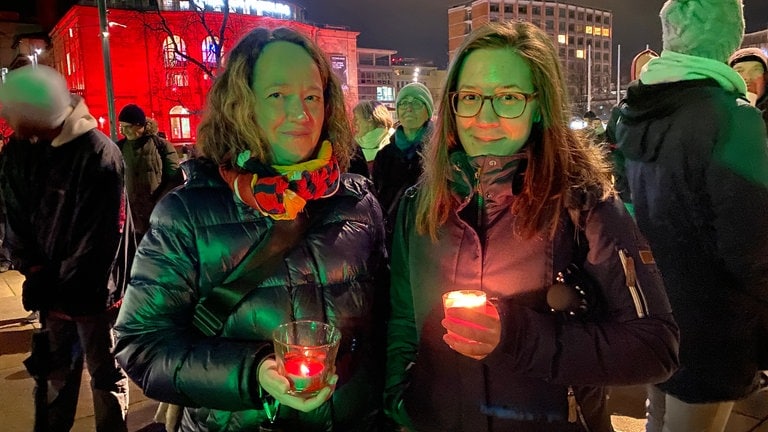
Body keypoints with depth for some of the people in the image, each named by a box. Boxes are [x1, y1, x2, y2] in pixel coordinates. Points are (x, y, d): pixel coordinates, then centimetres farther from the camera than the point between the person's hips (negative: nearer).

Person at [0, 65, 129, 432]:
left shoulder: (99, 154, -19)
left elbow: (100, 235, -19)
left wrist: (58, 286, -14)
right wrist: (34, 270, -6)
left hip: (91, 291, -5)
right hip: (50, 289, 5)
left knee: (106, 373, 12)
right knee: (54, 371, 21)